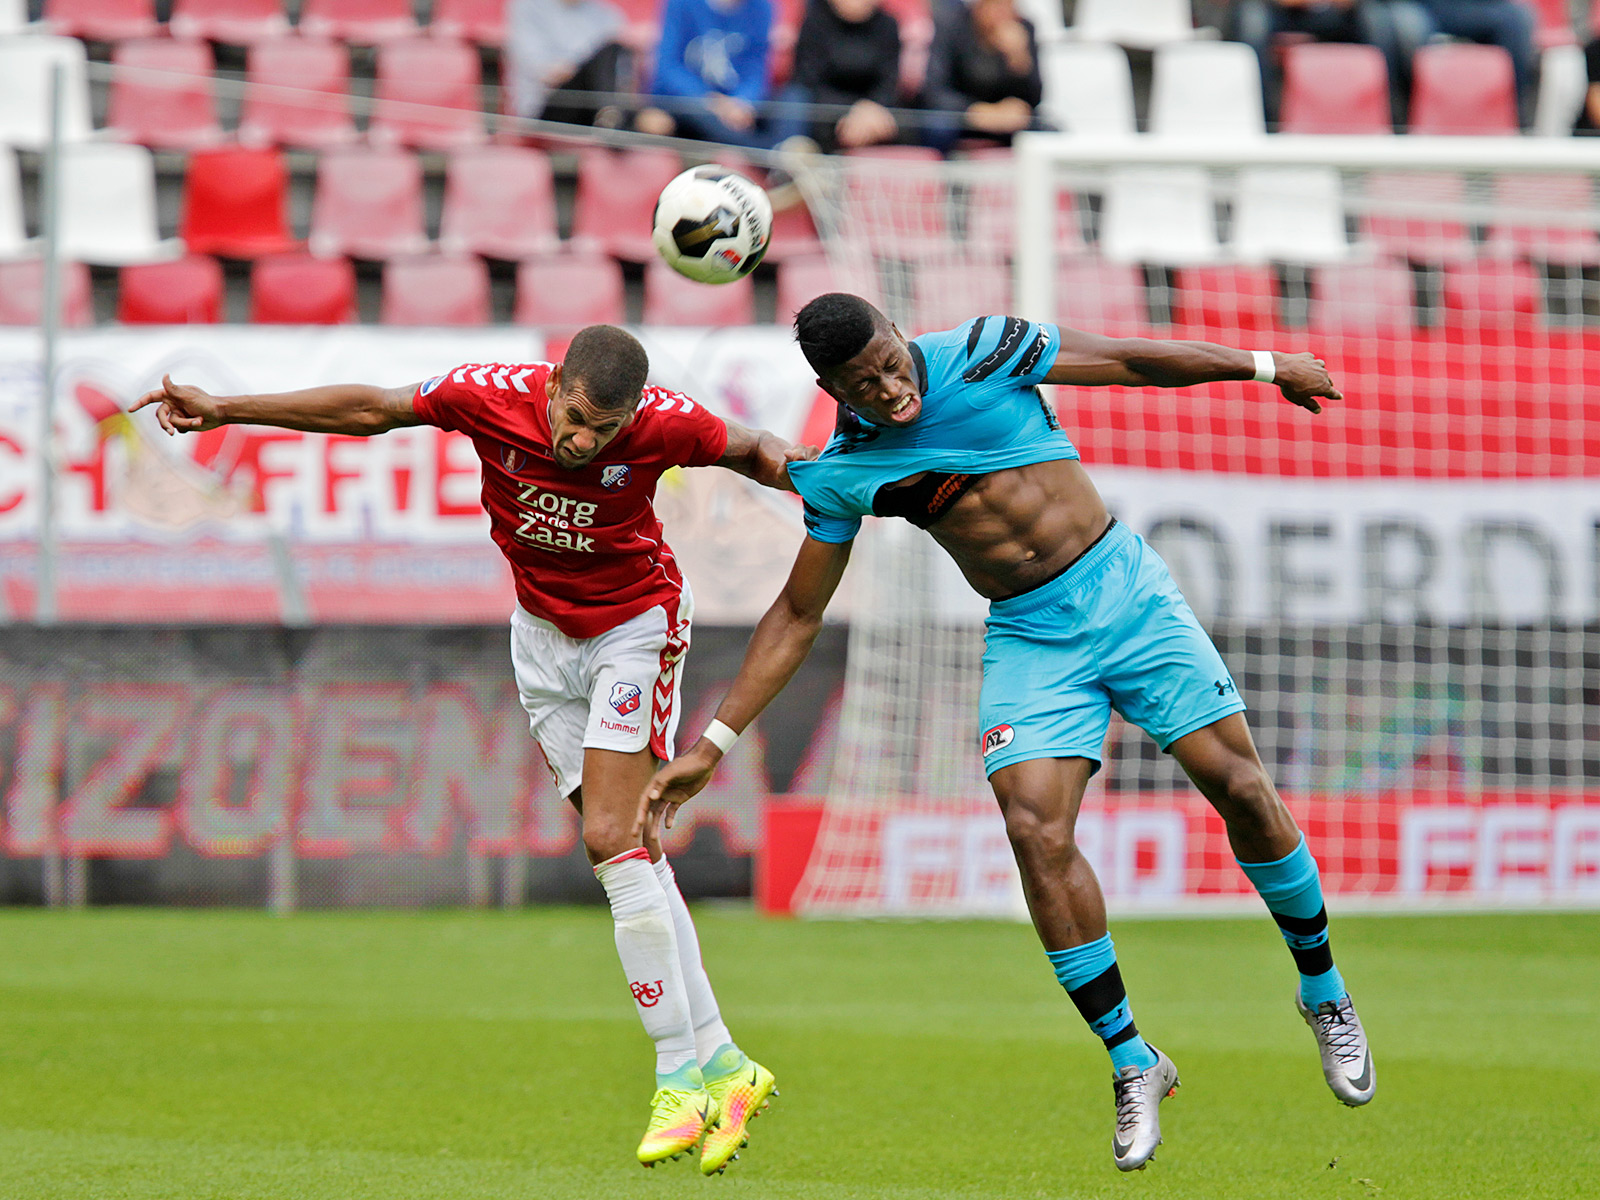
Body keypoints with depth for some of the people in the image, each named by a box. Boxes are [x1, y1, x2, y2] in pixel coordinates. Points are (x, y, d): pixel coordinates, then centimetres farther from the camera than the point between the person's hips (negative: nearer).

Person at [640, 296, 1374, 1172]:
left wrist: (1266, 366, 6)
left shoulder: (983, 353, -9)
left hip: (1124, 589, -1)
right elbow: (796, 616, 5)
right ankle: (1132, 1064, -6)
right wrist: (712, 744, 1)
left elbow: (1129, 361, 3)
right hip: (1029, 636, 1)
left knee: (1240, 788, -7)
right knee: (1036, 831, -18)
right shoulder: (844, 475, -3)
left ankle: (1323, 992, 14)